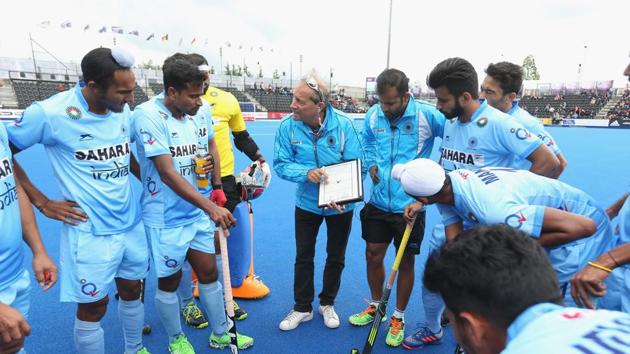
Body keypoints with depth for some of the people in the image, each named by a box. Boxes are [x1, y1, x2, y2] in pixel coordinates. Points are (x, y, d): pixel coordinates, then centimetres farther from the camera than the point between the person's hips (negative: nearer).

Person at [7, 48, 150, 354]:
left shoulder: (123, 110, -1)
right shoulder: (49, 113, -17)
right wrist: (42, 203, -6)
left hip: (132, 224, 6)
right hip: (90, 232, -5)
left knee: (131, 290, 20)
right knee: (94, 305, 7)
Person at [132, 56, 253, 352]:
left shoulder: (192, 115, 4)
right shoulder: (148, 115, -18)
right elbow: (167, 174, -26)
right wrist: (211, 207, -32)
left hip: (197, 213, 6)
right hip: (166, 219, -6)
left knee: (209, 273, 13)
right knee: (170, 281, 10)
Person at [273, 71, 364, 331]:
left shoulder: (343, 125, -23)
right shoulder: (287, 127, -19)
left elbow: (356, 165, -19)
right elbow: (281, 165, -14)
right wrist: (306, 172, -33)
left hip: (340, 206, 0)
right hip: (307, 203, 1)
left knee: (336, 258, 16)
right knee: (303, 256, 13)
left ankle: (327, 303, 40)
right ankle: (302, 308, 34)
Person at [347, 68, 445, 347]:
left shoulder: (427, 115, -15)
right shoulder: (373, 116, -1)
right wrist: (371, 165, 0)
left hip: (410, 205, -4)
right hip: (379, 202, 4)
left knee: (405, 261, 10)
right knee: (373, 255, 13)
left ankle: (399, 317, 32)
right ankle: (375, 306, 39)